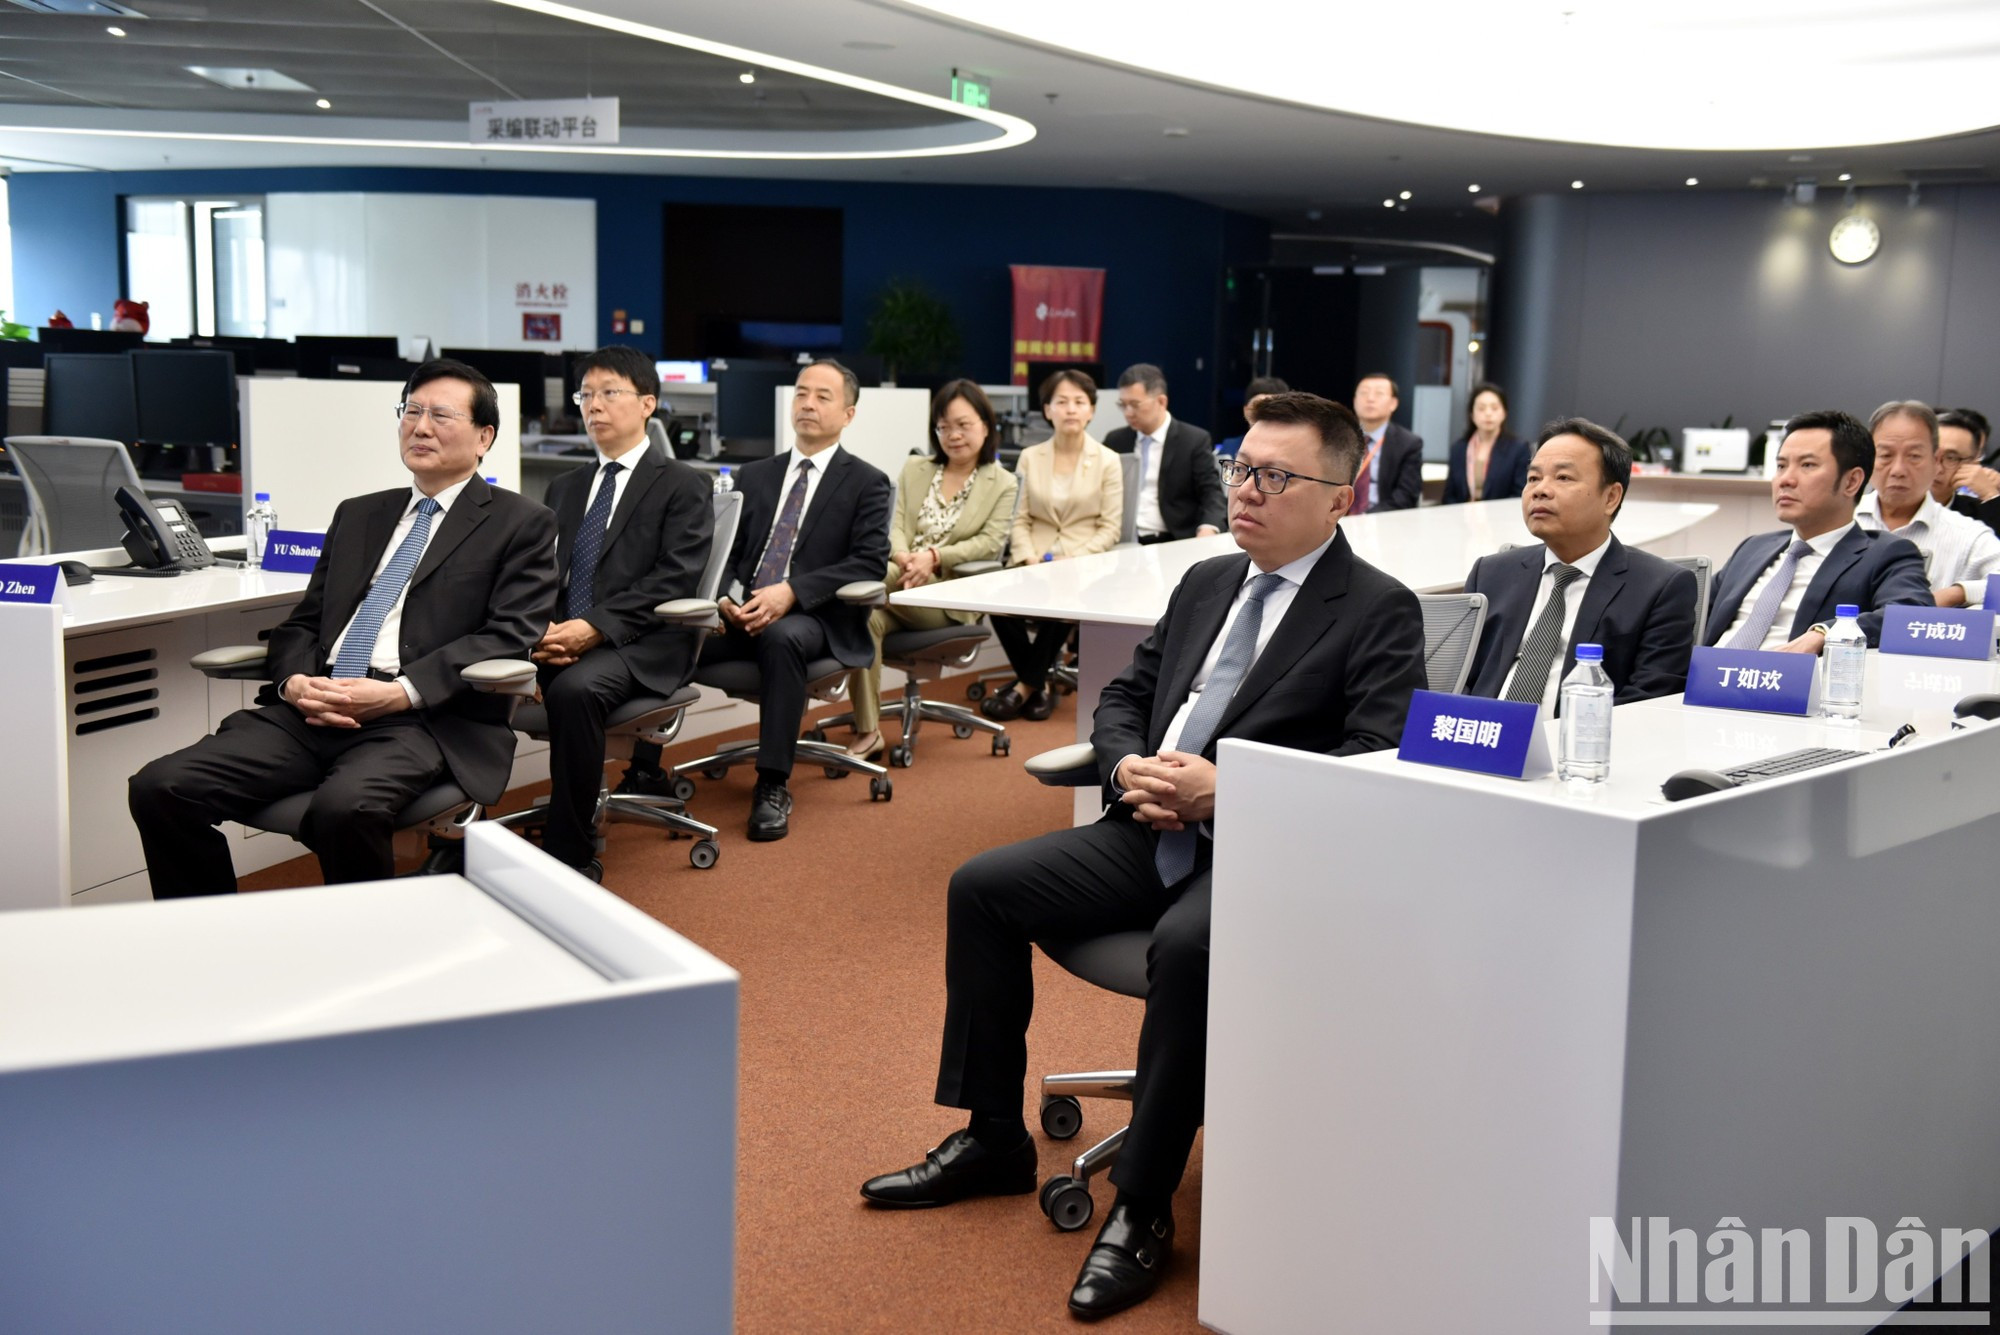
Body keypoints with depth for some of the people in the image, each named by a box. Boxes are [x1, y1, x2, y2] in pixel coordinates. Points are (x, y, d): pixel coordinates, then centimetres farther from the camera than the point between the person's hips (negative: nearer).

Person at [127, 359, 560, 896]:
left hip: (426, 718, -5)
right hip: (314, 708, 6)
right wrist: (293, 681, -4)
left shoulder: (520, 525, 8)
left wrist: (402, 692, -17)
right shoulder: (357, 515, 25)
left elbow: (508, 636, -4)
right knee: (161, 787, -15)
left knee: (344, 806, -37)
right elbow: (304, 621, 21)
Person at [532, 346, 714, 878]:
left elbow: (674, 579, -9)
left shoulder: (683, 486, 4)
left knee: (574, 688, -37)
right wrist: (543, 627, -10)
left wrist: (596, 627, -19)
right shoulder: (564, 488, 23)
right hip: (561, 637, 5)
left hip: (641, 645, -5)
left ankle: (571, 854, -23)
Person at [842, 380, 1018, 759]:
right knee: (865, 617, -32)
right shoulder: (914, 470, 19)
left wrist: (935, 556, -19)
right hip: (902, 582, 3)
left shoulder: (1002, 484, 9)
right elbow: (896, 527, 8)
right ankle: (867, 733, -27)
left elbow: (991, 543, -4)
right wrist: (903, 557, -17)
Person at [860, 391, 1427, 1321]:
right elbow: (1123, 698, 21)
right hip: (1153, 834, 7)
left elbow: (1377, 763, -15)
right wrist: (1128, 766, -2)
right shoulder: (1206, 583, 18)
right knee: (982, 888, -4)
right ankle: (992, 1141, 10)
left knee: (1186, 945, -37)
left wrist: (1229, 790, -22)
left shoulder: (1381, 611, -4)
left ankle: (1142, 1209, -20)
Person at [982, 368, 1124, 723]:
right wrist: (1027, 557, -11)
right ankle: (1038, 684, -9)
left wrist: (1071, 559, -15)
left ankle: (1026, 685, -14)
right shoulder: (1030, 458, 13)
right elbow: (1019, 520, 8)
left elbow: (1110, 529, 0)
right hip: (1034, 561, 2)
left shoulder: (1107, 461, 5)